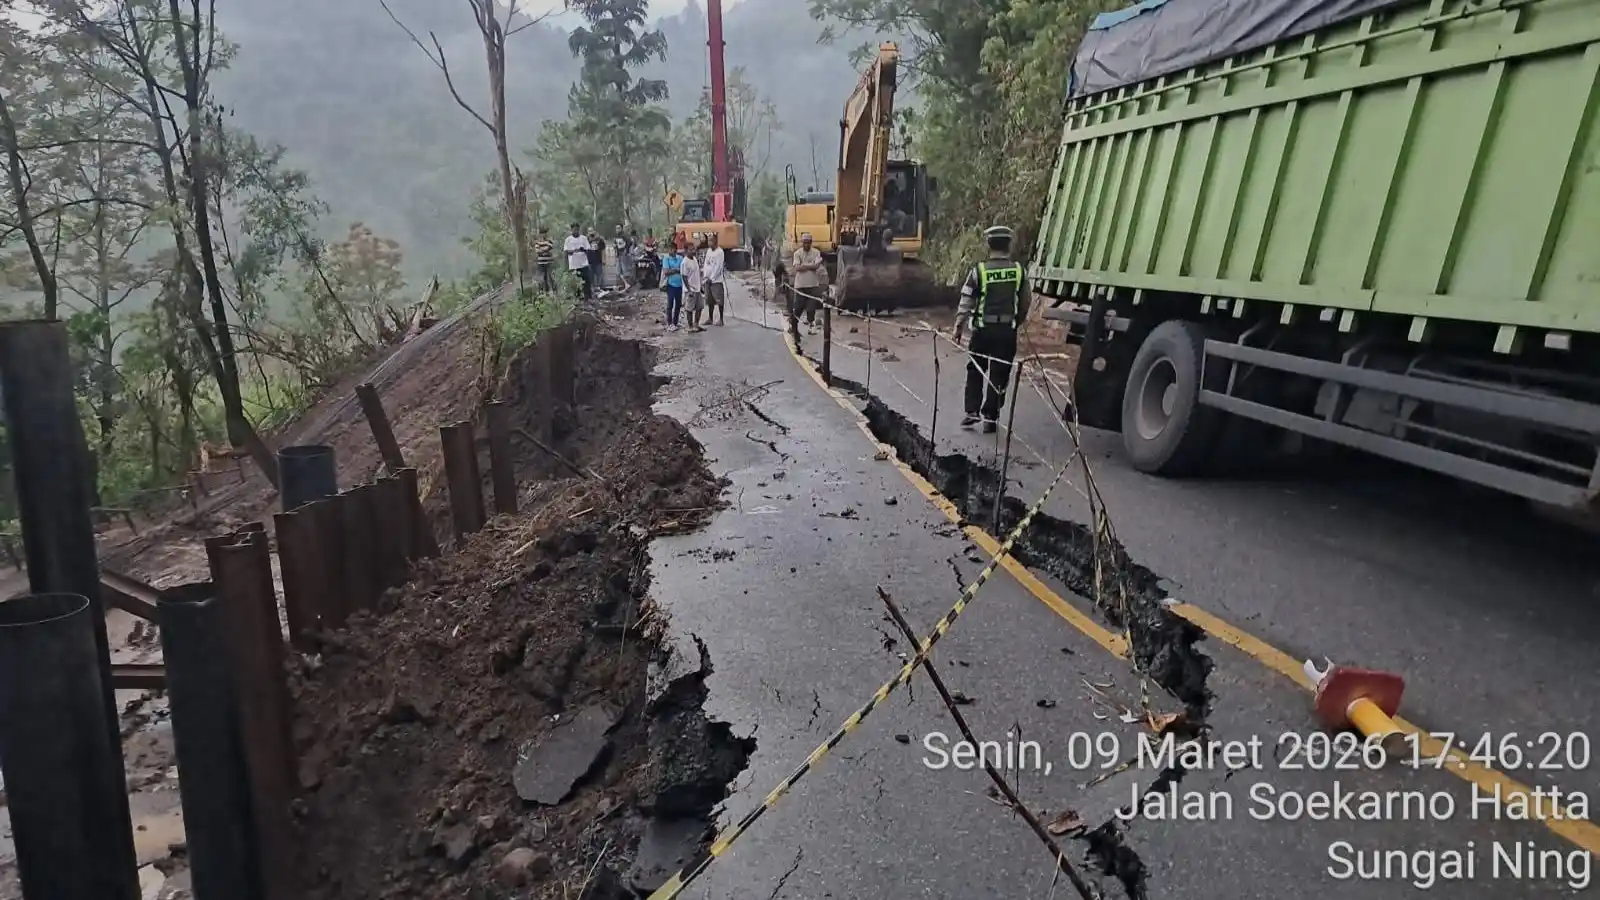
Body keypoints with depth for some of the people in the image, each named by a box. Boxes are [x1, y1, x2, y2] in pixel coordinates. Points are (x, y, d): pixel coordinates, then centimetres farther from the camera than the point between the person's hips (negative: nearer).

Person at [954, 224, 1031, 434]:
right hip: (1007, 330, 1)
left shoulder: (979, 270, -7)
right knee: (999, 375, 7)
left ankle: (972, 411, 13)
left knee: (975, 371, 16)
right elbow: (1024, 303, 7)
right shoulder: (1019, 271, 0)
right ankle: (990, 418, 9)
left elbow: (966, 302, -6)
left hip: (983, 329, -1)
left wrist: (959, 327, 3)